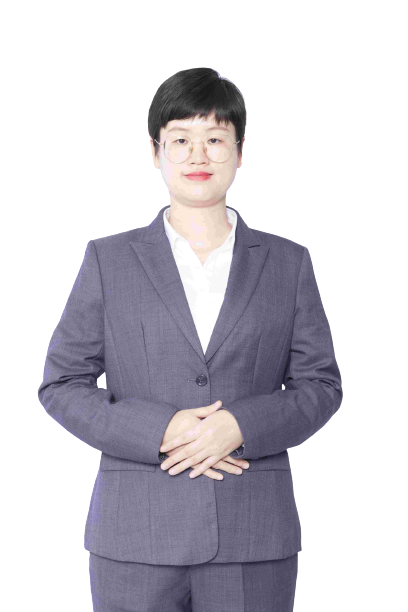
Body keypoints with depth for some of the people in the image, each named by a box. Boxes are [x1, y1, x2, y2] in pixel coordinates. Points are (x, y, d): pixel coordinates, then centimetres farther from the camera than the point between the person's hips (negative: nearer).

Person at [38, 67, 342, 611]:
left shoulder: (289, 264, 8)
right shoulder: (108, 260, 6)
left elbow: (320, 386, 6)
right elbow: (61, 386, 3)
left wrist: (240, 426, -12)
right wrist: (161, 432, -12)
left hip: (255, 541, 1)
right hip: (137, 533, 0)